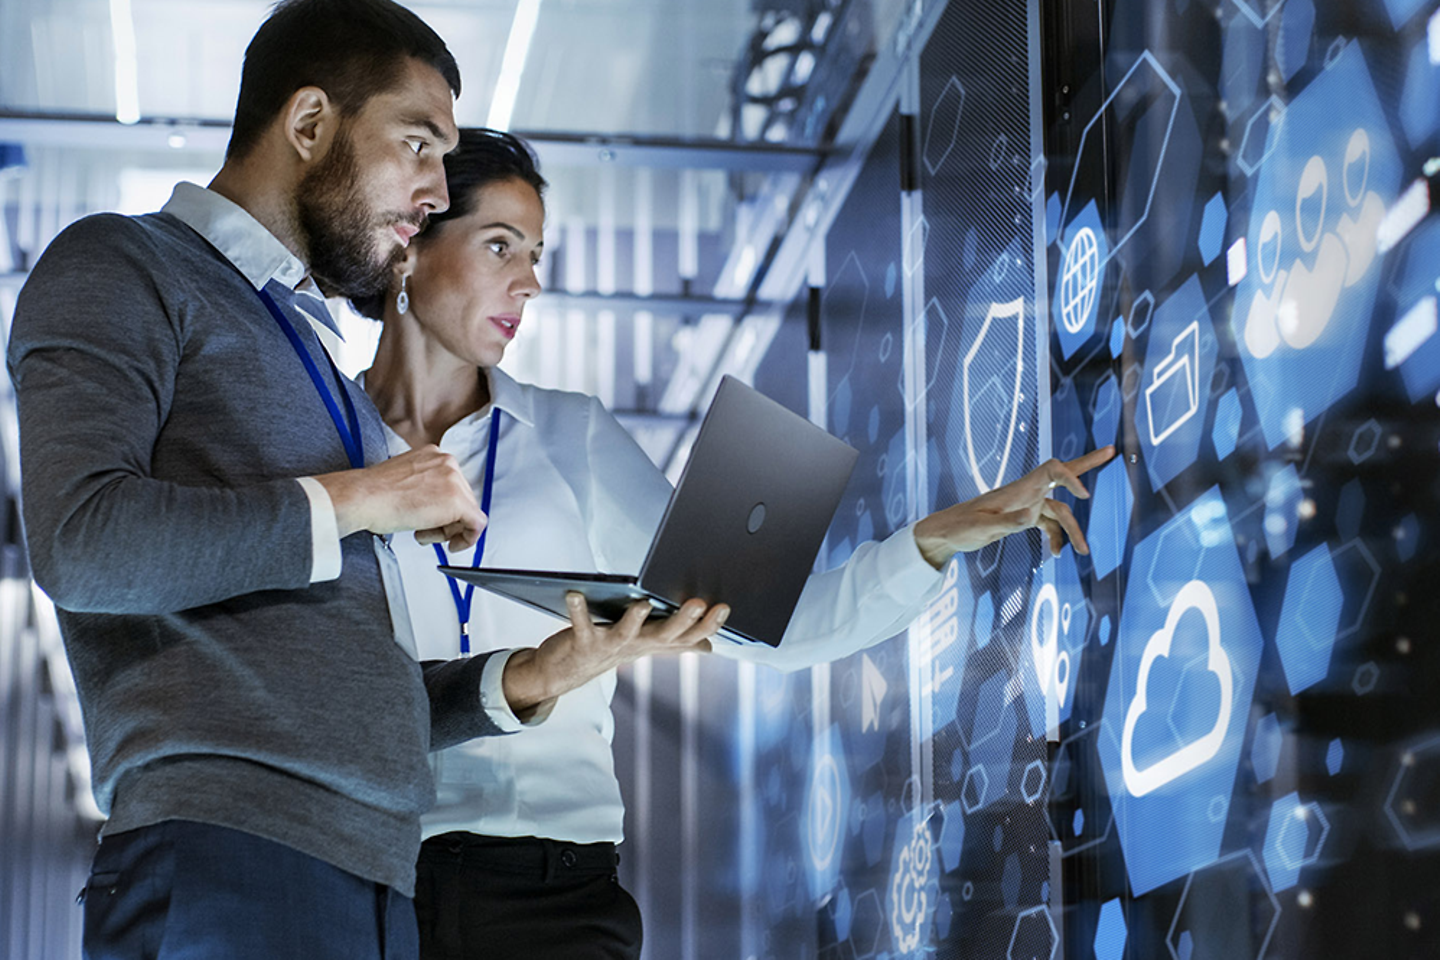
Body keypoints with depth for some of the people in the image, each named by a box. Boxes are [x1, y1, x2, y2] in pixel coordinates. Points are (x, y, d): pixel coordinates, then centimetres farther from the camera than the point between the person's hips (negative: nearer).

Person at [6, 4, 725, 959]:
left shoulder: (317, 358, 28)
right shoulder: (123, 270, 5)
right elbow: (82, 542, -15)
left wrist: (526, 679, 8)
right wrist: (358, 498, -6)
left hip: (376, 879, 7)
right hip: (226, 855, -7)